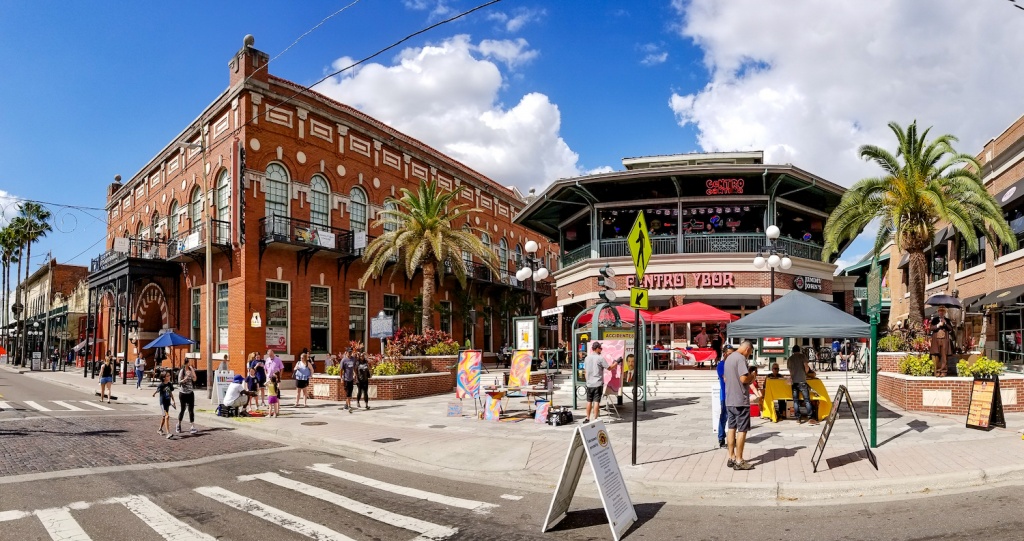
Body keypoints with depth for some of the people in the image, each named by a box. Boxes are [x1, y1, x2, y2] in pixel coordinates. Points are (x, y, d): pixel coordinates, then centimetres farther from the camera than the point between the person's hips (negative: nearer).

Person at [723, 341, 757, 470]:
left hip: (729, 400, 9)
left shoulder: (729, 358, 15)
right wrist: (752, 376, -3)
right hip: (741, 400, -9)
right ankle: (739, 461, 0)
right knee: (742, 430, -3)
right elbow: (744, 379, -24)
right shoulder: (741, 358, -14)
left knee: (731, 428, 12)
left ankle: (731, 458, 16)